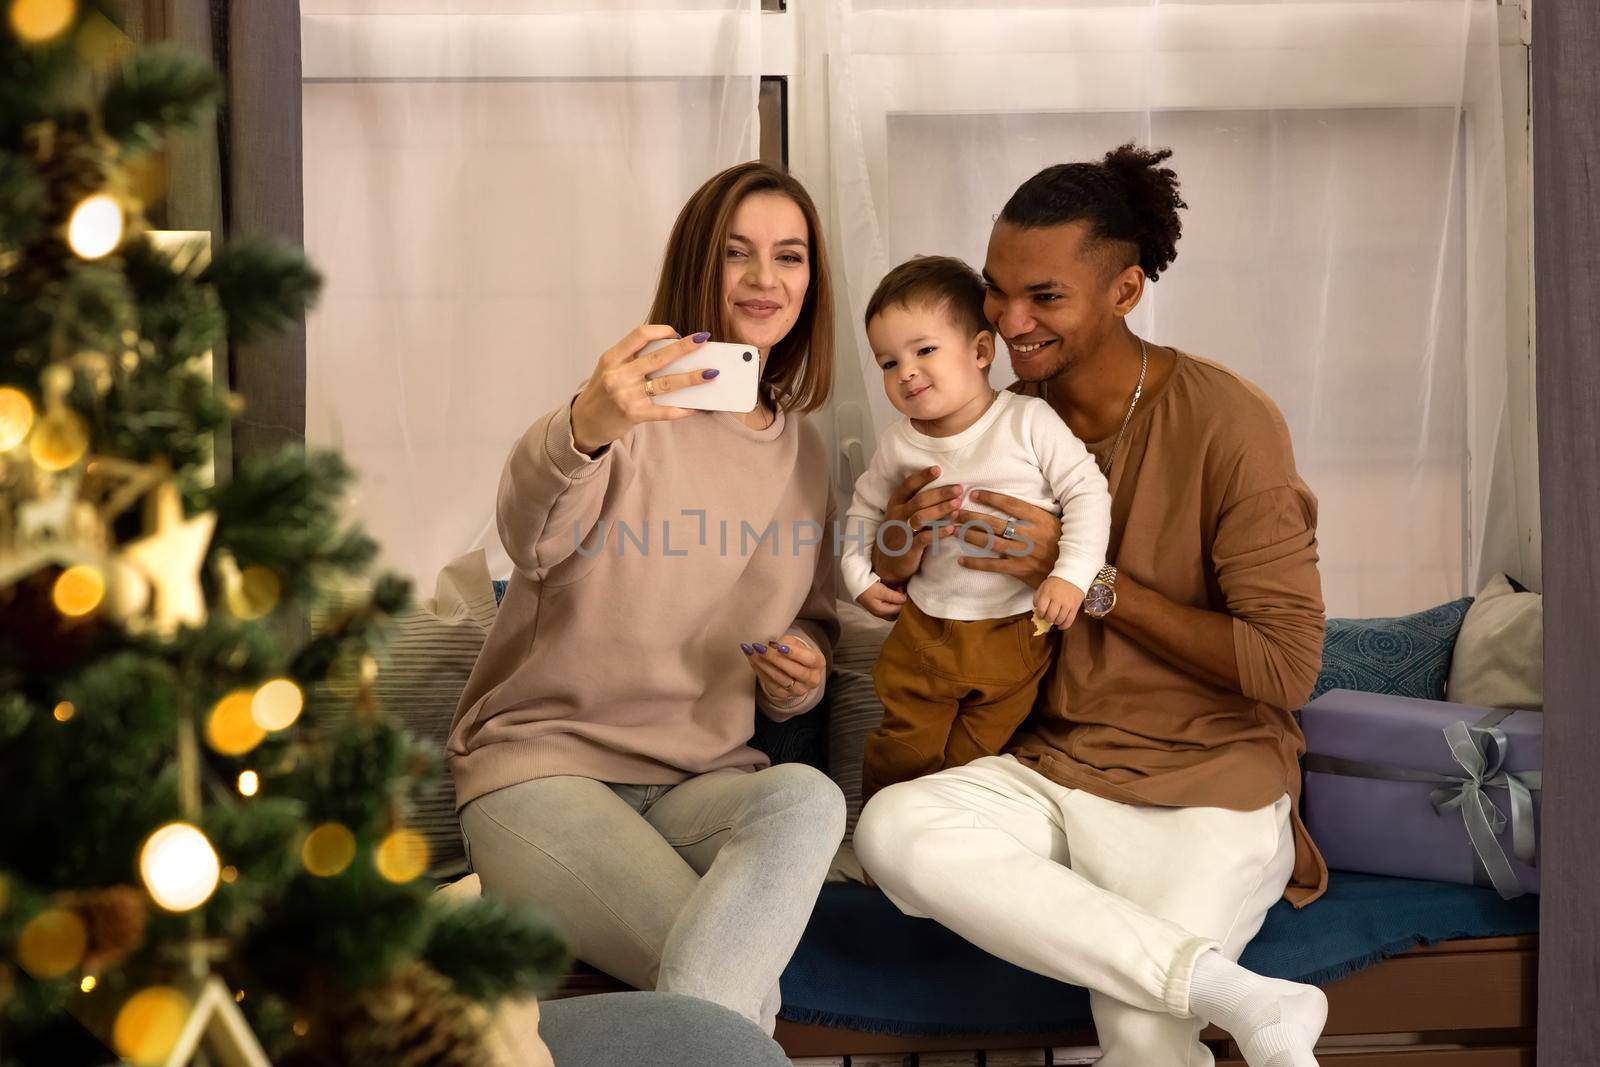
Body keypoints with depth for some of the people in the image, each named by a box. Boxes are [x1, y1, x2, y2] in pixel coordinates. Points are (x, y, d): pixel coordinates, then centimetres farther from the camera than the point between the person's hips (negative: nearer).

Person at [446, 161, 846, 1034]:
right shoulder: (637, 407, -5)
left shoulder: (803, 449, 13)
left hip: (702, 783, 5)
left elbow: (814, 626, 26)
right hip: (544, 761, -5)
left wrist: (802, 675, 0)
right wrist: (582, 431, -50)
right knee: (742, 985, -31)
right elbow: (530, 536, -27)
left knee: (807, 798, -32)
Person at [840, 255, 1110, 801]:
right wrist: (859, 577, 8)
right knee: (903, 750, 9)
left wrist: (1071, 575, -20)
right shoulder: (900, 444, -2)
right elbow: (865, 509, 16)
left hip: (1016, 633, -3)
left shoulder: (1029, 421, -13)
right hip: (925, 629, 3)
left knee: (978, 755, 7)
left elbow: (1087, 494, -12)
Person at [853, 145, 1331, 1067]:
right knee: (892, 828, -28)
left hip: (1209, 781, -6)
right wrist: (900, 554, -10)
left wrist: (1089, 580, -16)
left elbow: (1286, 669, -12)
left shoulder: (1226, 423, -11)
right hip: (1052, 768, 6)